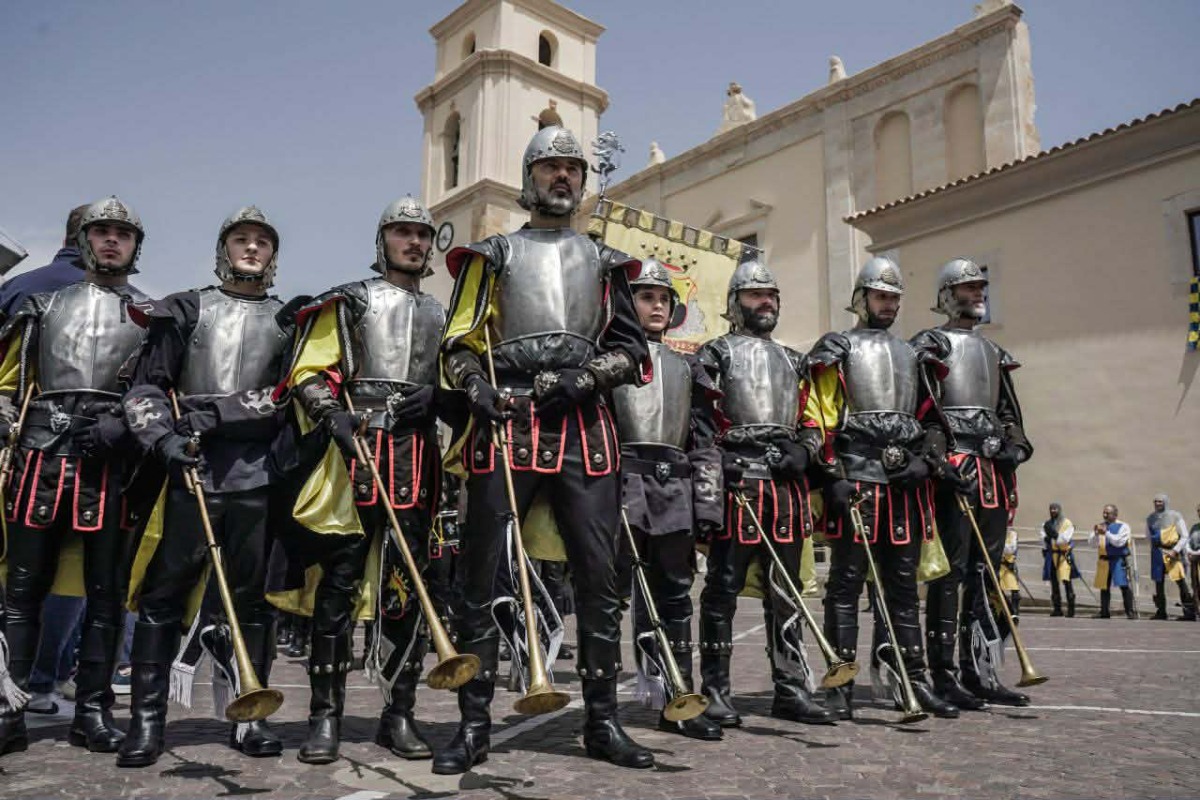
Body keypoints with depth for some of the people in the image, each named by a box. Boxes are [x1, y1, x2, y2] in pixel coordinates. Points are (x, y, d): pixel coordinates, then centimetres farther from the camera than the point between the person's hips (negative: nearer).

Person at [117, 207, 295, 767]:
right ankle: (147, 719, 8)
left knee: (253, 593, 4)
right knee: (165, 591, 0)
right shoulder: (185, 310, 14)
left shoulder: (288, 321, 15)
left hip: (258, 471, 1)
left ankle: (249, 716, 12)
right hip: (190, 466, 0)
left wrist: (219, 412, -9)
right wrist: (163, 436, -11)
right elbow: (146, 384, 6)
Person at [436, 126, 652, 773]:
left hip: (585, 432, 2)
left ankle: (602, 720, 14)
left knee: (599, 575, 1)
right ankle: (474, 725, 10)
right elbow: (459, 343, 7)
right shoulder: (494, 255, 14)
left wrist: (585, 375, -7)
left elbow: (631, 349, 12)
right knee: (480, 576, -1)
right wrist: (476, 388, -13)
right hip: (506, 426, -1)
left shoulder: (602, 263, 19)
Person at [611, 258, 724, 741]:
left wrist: (708, 503, 6)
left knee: (674, 596, 8)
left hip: (675, 491, 4)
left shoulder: (686, 367, 20)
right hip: (622, 485, -4)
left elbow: (704, 443, 15)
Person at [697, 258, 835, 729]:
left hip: (786, 485, 6)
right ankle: (716, 690, 3)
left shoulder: (792, 360, 24)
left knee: (785, 592, 9)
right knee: (724, 587, -3)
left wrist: (801, 452, 4)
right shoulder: (717, 354, 6)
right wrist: (719, 465, -16)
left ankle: (791, 688, 17)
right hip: (736, 481, -5)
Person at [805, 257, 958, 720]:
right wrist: (832, 473, -14)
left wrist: (931, 459, 9)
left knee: (903, 582, 11)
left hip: (906, 479, 6)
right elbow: (817, 418, -5)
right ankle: (840, 684, 2)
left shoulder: (911, 355, 23)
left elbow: (930, 417, 24)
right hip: (856, 476, -6)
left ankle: (912, 677, 18)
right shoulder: (837, 350, 4)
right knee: (847, 581, -3)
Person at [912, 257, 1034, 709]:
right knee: (951, 569, -10)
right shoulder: (930, 345, 1)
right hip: (953, 468, -8)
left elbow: (1009, 411, 26)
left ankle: (978, 671, 15)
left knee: (984, 573, 8)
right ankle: (942, 674, -6)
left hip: (993, 472, 8)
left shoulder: (993, 352, 25)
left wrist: (1015, 444, 6)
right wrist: (945, 461, -19)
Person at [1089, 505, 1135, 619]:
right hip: (1104, 560, 5)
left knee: (1124, 585, -10)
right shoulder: (1101, 526, 13)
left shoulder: (1123, 526, -2)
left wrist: (1106, 533, -23)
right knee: (1104, 586, 9)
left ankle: (1130, 611, -3)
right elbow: (1091, 542, 5)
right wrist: (1095, 533, -13)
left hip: (1119, 560, -5)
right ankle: (1104, 612, 16)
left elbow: (1119, 541, -16)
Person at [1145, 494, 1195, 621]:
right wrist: (1155, 548, 10)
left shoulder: (1175, 516, -2)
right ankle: (1161, 612, 13)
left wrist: (1175, 551, -15)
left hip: (1173, 552, -4)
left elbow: (1184, 537, -4)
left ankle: (1190, 612, -6)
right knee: (1158, 583, 6)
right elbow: (1148, 537, 22)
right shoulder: (1150, 518, 10)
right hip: (1157, 553, 4)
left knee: (1181, 582, -9)